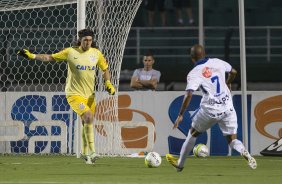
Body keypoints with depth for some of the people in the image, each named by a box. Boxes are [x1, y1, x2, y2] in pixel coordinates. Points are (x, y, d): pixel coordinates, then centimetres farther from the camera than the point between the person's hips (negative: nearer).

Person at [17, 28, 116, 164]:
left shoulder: (96, 53, 2)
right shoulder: (71, 52, -7)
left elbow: (105, 69, 16)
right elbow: (50, 57, -1)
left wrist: (108, 83, 2)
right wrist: (32, 56, -9)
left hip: (89, 94, 5)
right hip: (74, 94, -5)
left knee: (86, 123, 14)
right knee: (88, 116, -24)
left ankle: (85, 153, 34)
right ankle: (91, 151, -22)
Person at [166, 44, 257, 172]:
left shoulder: (194, 74, -9)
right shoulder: (217, 62, 3)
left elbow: (188, 95, -19)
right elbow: (233, 72, 20)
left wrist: (180, 115, -14)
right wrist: (228, 83, 40)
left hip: (210, 111, -3)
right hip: (227, 108, 3)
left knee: (193, 133, 21)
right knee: (232, 140, 8)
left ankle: (180, 164, 29)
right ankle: (244, 152, -25)